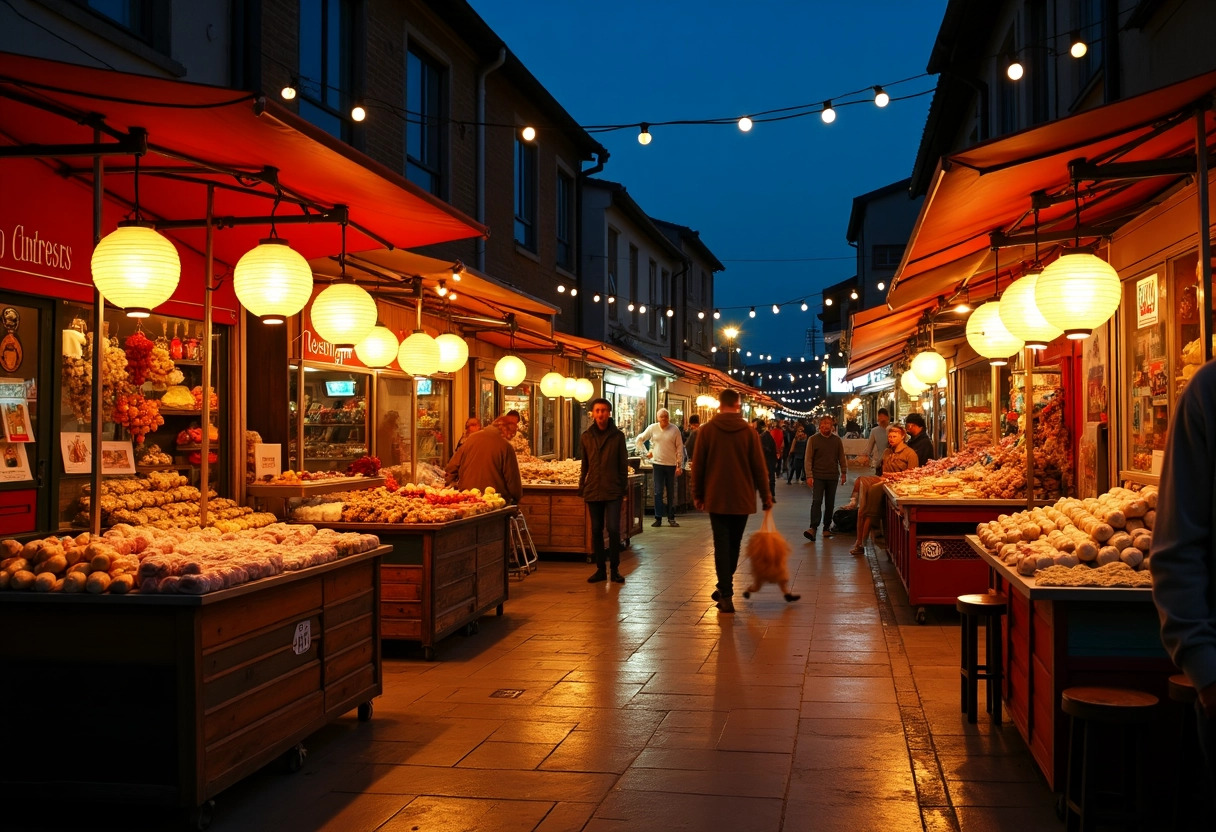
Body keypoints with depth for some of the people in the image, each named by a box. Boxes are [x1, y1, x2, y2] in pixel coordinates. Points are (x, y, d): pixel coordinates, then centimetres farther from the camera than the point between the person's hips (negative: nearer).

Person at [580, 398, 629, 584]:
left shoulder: (617, 436, 1)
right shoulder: (587, 436, 7)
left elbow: (623, 464, 4)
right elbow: (584, 465, 12)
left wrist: (623, 488, 0)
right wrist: (582, 488, 8)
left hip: (613, 490, -3)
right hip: (593, 490, 3)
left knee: (613, 529, -7)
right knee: (596, 530, 6)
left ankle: (615, 569, 4)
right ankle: (600, 569, 14)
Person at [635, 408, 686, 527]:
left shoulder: (674, 429, -2)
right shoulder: (652, 428, 2)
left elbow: (680, 448, -1)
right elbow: (639, 440, 13)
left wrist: (679, 465, -4)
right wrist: (646, 452, 6)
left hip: (671, 465, -1)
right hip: (658, 464, 1)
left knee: (671, 493, 6)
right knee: (658, 492, 0)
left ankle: (671, 518, 14)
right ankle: (658, 518, 5)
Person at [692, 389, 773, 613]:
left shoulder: (707, 430, -4)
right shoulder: (749, 432, -3)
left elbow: (698, 465, -1)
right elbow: (759, 467, -1)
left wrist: (697, 494, 9)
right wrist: (765, 495, 9)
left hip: (716, 498, -1)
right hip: (742, 498, 1)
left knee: (721, 545, 0)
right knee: (734, 545, 15)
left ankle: (726, 595, -6)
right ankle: (725, 588, 26)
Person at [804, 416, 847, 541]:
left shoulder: (837, 440, 8)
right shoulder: (813, 439, 0)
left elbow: (841, 458, 13)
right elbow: (809, 459, -2)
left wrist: (844, 473, 7)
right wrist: (809, 476, -8)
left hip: (832, 477, 3)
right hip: (818, 476, -3)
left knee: (830, 503, 7)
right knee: (816, 501, -12)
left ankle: (827, 527, 16)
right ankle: (813, 528, -18)